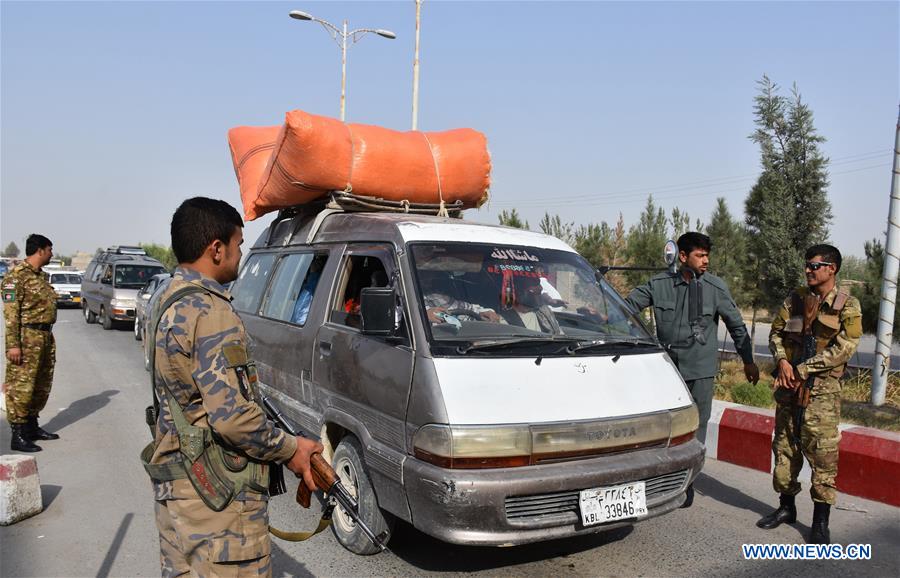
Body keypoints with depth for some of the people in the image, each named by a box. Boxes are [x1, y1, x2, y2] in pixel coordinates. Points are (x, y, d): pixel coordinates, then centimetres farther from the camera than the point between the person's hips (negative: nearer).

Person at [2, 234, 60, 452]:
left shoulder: (40, 275, 15)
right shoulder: (16, 276, -12)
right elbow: (11, 313, -16)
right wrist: (13, 344, -20)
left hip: (45, 336, 9)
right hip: (26, 338, -9)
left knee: (42, 385, 15)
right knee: (21, 387, -4)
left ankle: (32, 427, 27)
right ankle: (18, 436, 0)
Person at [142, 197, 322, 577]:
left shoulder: (169, 303, 11)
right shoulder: (211, 312, -20)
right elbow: (231, 414, -25)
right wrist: (290, 450, -11)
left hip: (173, 483, 10)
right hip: (217, 494, -10)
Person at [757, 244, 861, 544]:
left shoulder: (848, 305, -3)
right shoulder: (795, 299, 10)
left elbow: (844, 348, -11)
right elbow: (776, 332, 12)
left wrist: (804, 369, -15)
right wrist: (782, 360, -7)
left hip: (822, 387, -5)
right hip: (789, 384, 5)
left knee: (822, 452, -4)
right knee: (784, 447, 11)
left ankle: (821, 522, 6)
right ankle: (786, 507, 26)